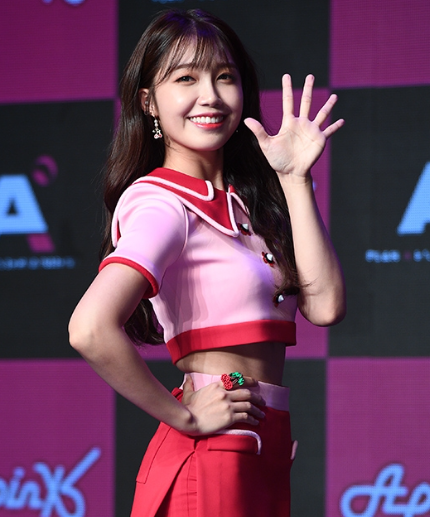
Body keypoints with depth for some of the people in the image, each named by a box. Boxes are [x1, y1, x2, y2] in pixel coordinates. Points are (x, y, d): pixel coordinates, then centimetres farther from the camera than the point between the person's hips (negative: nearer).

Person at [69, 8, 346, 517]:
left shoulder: (242, 203, 11)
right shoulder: (162, 204, -13)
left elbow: (324, 304, 0)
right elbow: (91, 329, -29)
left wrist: (294, 179, -2)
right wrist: (185, 416, -17)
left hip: (263, 456, 8)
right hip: (209, 458, -8)